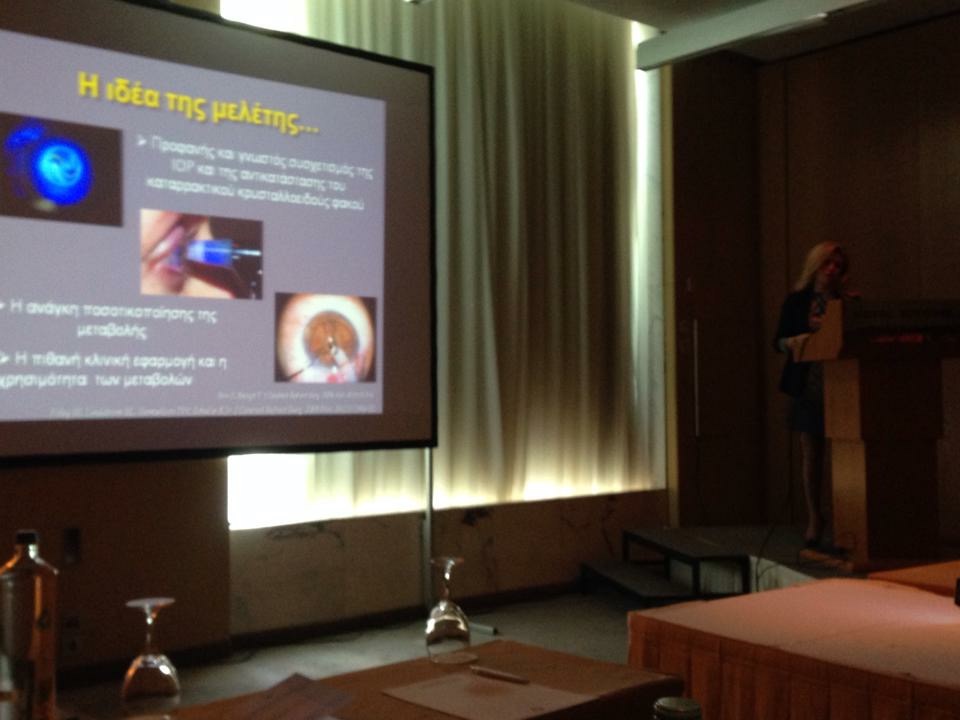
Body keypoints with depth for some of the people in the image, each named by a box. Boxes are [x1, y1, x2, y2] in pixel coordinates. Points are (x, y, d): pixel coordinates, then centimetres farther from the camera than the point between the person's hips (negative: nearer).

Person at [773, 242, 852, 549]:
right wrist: (797, 342, -15)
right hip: (808, 385, 0)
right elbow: (780, 341, 5)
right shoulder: (797, 301, 6)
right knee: (811, 454, 3)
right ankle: (814, 519, 11)